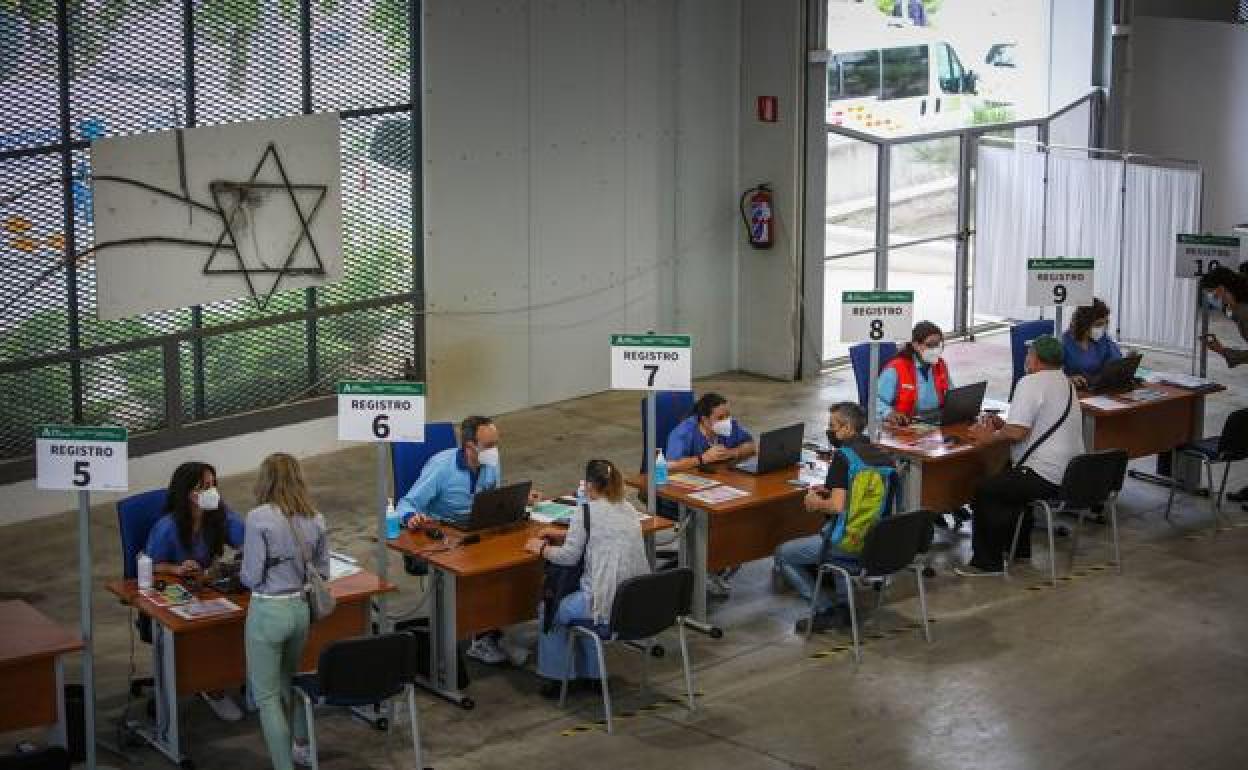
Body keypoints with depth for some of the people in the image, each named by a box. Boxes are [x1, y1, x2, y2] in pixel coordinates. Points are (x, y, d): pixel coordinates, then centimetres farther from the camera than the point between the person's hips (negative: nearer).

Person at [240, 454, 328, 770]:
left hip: (268, 611, -6)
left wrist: (245, 573, 9)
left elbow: (251, 576, -13)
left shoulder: (259, 517, -15)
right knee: (290, 679, 29)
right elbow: (322, 571, 8)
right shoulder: (315, 518, 0)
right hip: (303, 607, 6)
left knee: (267, 696, 6)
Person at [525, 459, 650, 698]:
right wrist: (565, 534, 31)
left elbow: (569, 557, -6)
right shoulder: (628, 509, 11)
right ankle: (590, 673, 35)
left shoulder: (587, 512, -10)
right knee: (580, 604, 35)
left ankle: (553, 677, 27)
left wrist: (542, 548, 11)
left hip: (608, 606, -7)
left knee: (552, 611, 20)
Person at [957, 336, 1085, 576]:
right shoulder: (1066, 383, 17)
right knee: (1009, 479, 30)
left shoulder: (1031, 383, -13)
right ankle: (1020, 549, 32)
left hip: (1046, 477, -10)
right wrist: (1002, 424, 14)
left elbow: (1017, 432, -22)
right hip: (1072, 475, 10)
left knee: (983, 492, -1)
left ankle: (987, 561, 4)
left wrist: (990, 437, -6)